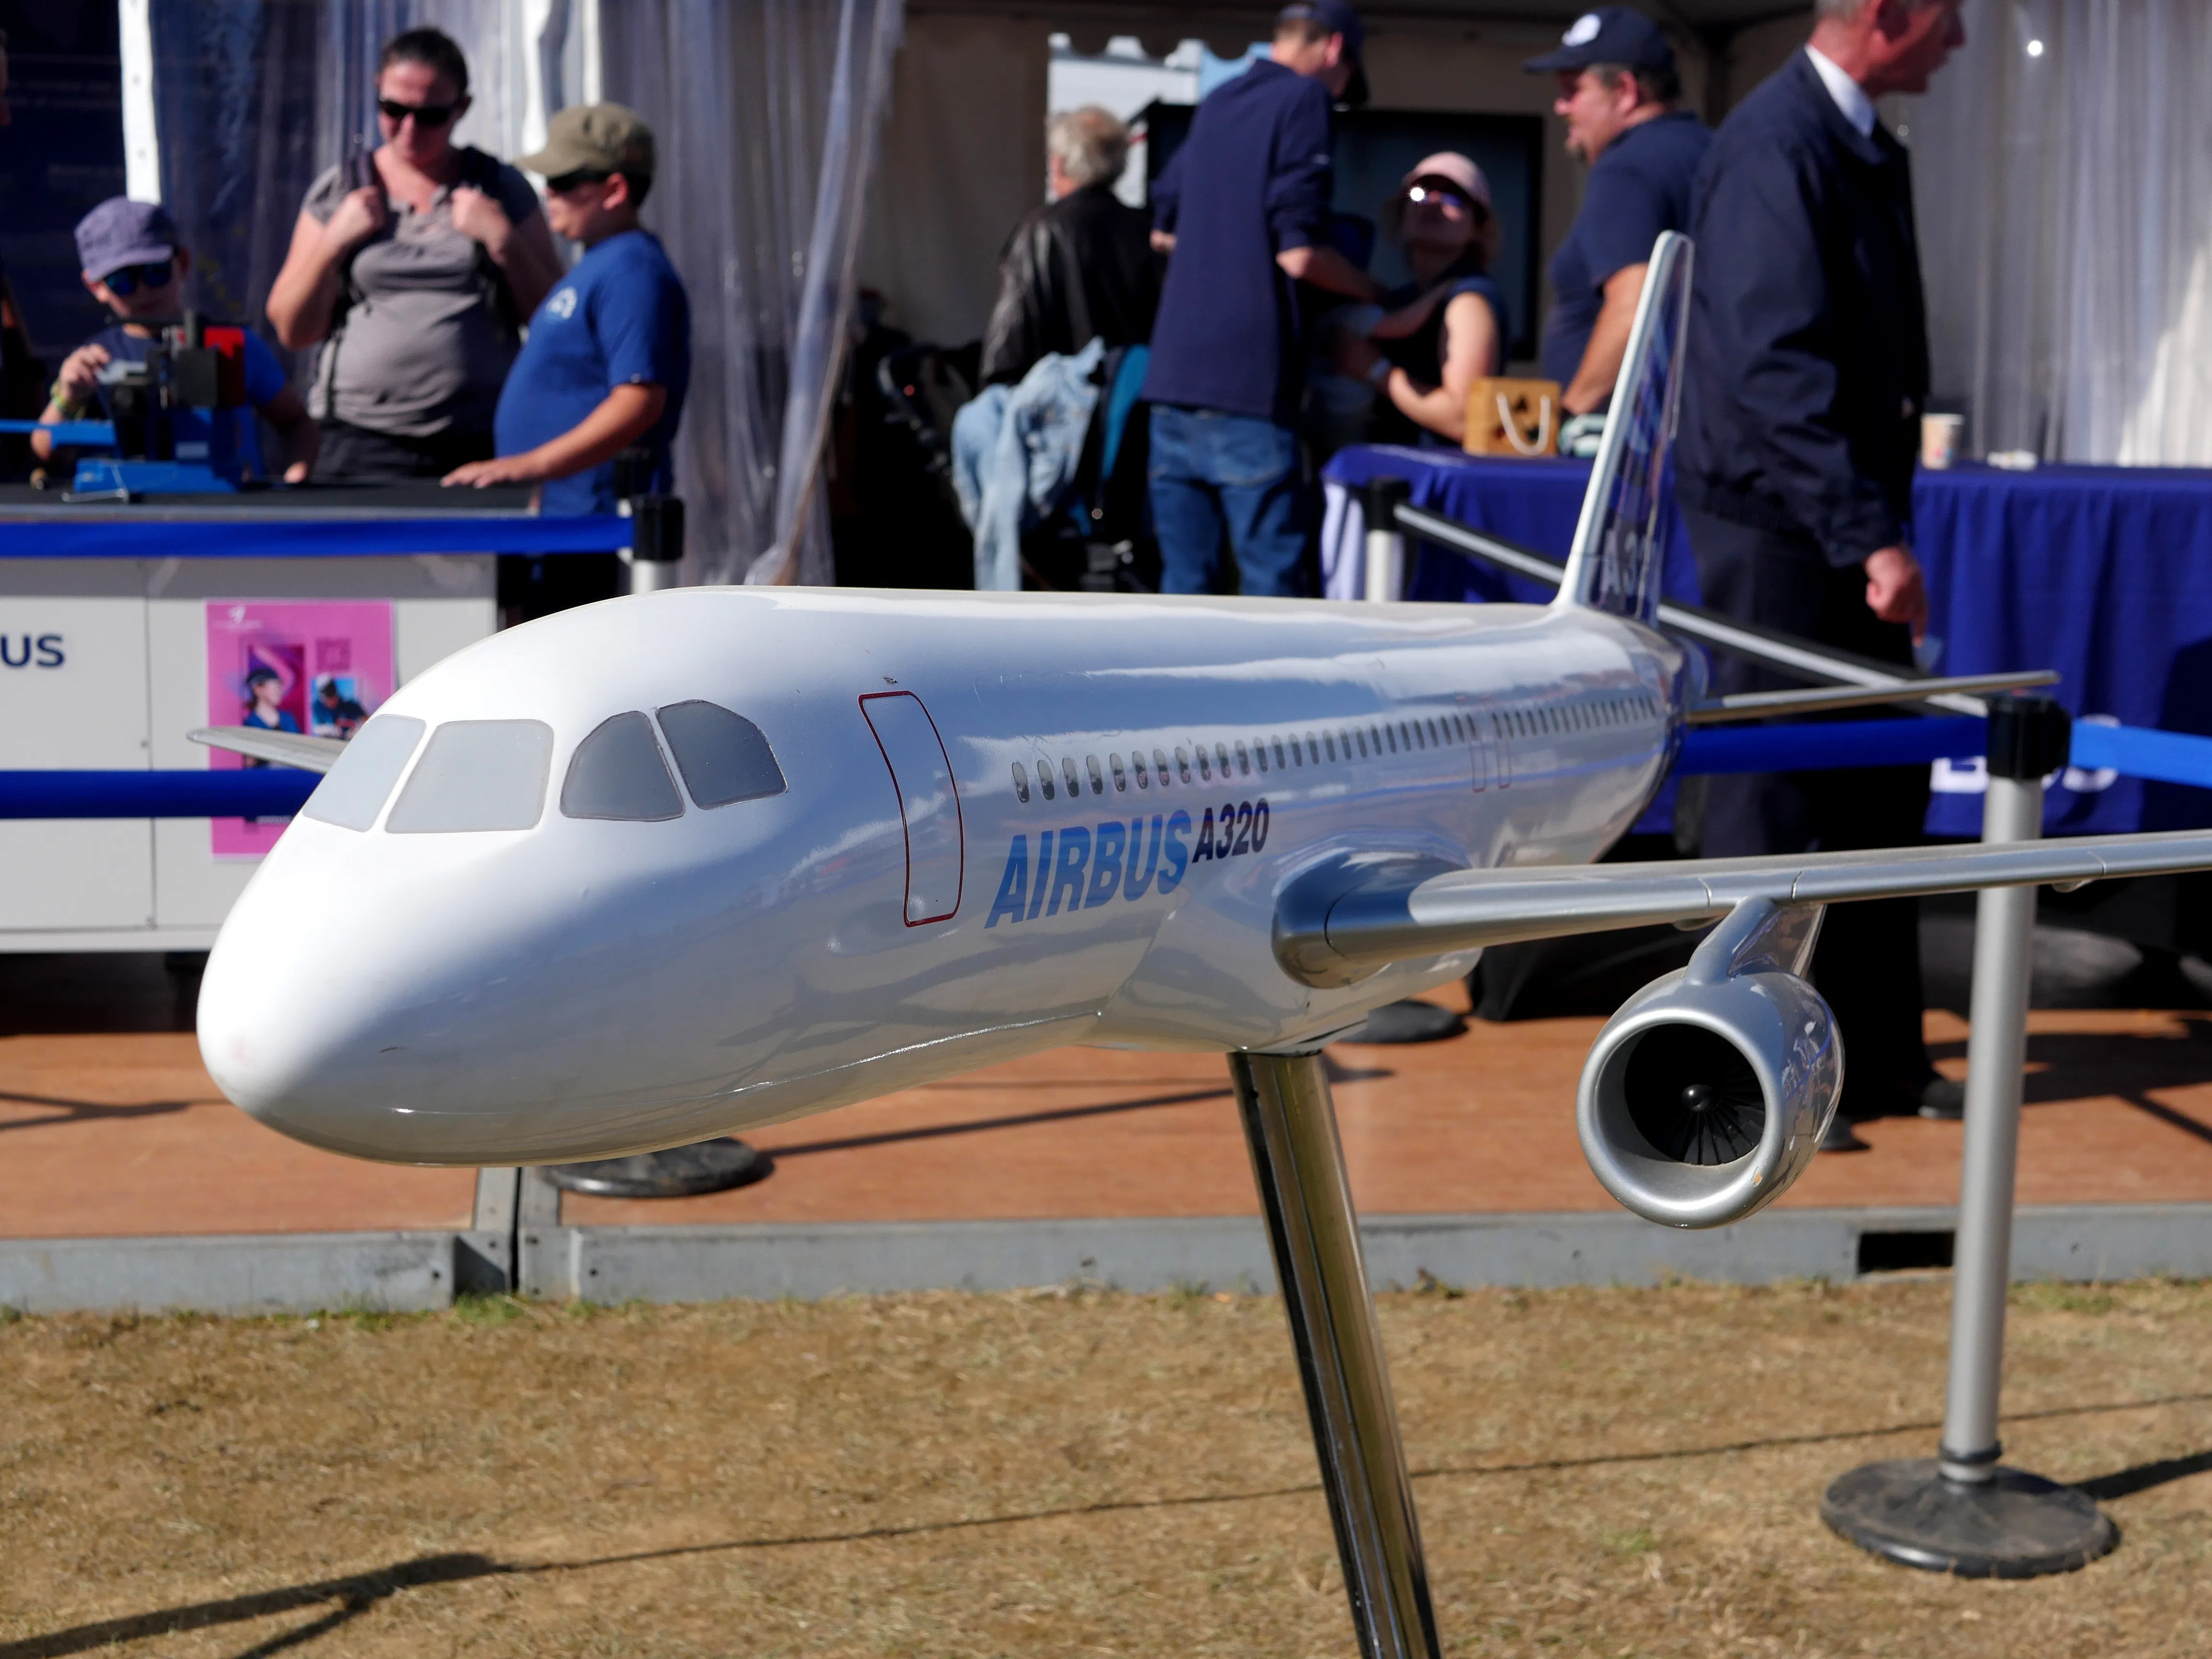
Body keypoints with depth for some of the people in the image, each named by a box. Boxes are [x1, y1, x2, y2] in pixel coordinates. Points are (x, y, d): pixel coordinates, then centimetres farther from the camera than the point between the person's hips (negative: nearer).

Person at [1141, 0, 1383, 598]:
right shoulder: (1304, 100, -4)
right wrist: (1371, 291, 5)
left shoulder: (1215, 104, 18)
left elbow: (1163, 229, 29)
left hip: (1174, 374, 7)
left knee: (1185, 576, 8)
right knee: (1273, 574, -4)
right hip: (1246, 386, -7)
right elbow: (1298, 253, -11)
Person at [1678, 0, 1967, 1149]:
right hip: (1775, 527, -9)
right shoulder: (1773, 150, -17)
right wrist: (1870, 536, -26)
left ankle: (1877, 1054, 25)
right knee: (1776, 801, -2)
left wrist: (1883, 521, 16)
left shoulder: (1866, 149, 12)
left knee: (1881, 790, 14)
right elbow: (1777, 369, -24)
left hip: (1848, 526, 9)